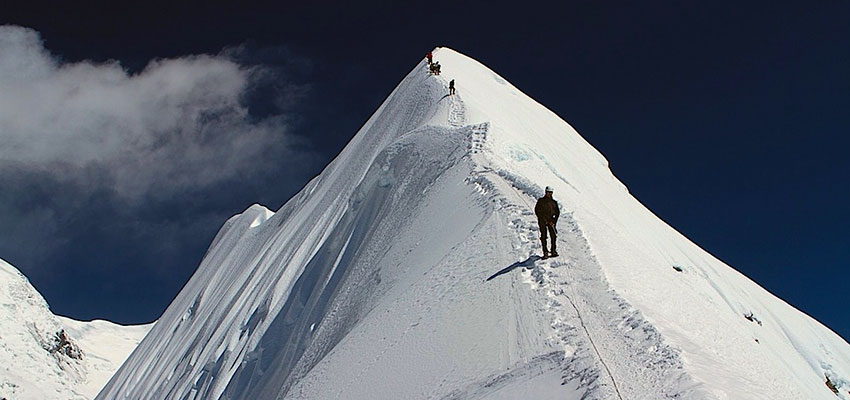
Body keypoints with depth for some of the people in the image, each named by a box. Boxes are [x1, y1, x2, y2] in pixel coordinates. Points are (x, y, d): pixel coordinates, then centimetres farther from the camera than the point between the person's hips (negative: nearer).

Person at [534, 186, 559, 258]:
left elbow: (557, 212, 10)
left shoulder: (554, 202, 10)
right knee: (543, 236, -5)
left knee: (554, 235, -7)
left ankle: (553, 251, 2)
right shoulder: (541, 201, 2)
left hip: (551, 220, 2)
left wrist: (553, 221, -4)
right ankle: (545, 252, -2)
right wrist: (543, 218, -10)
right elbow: (536, 210, -2)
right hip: (542, 220, -2)